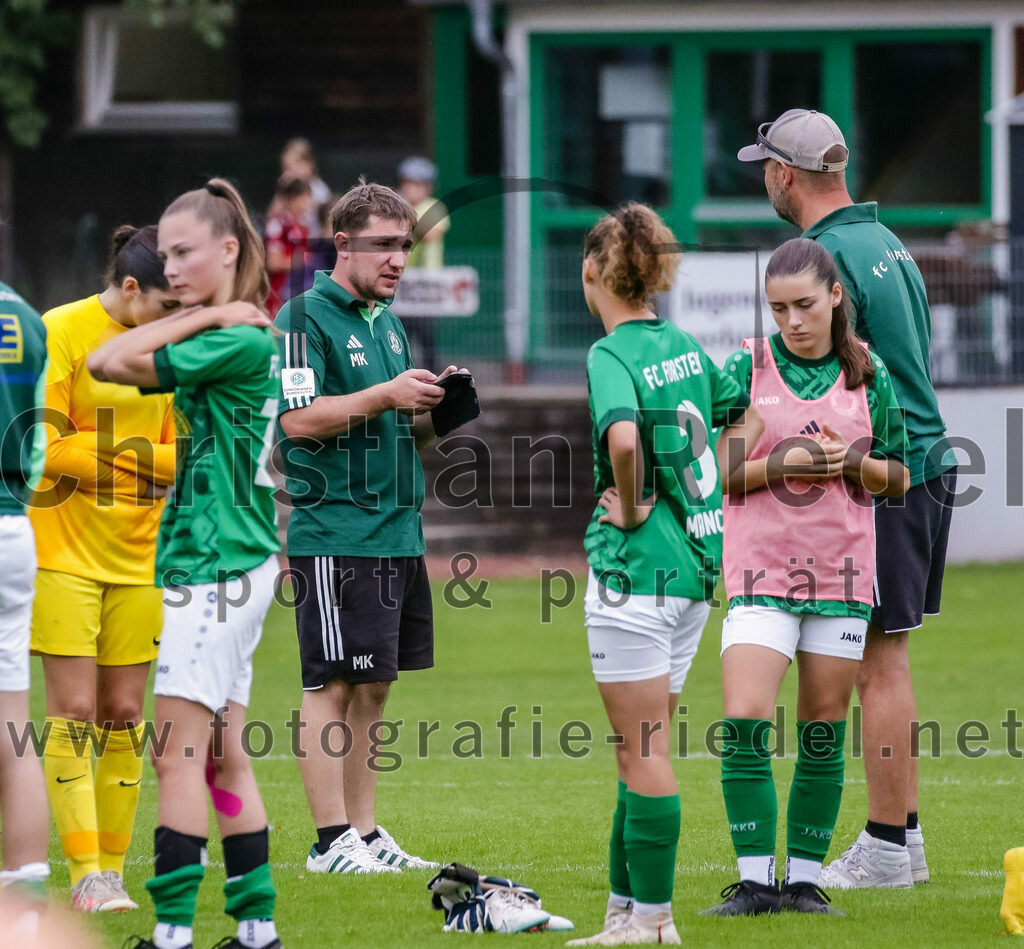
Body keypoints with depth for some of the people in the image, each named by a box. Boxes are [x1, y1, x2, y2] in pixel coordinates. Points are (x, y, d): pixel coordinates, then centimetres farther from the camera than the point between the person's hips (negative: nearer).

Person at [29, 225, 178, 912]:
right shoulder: (62, 332, -10)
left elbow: (183, 451, 9)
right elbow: (45, 445, -16)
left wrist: (107, 454, -10)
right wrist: (143, 460, -15)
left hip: (138, 558, 5)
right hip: (64, 551, -5)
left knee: (124, 716, 4)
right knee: (75, 712, -6)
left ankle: (113, 870, 9)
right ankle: (86, 875, -6)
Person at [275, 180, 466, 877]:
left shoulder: (389, 323, 19)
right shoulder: (306, 317, -7)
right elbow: (299, 419, -16)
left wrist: (432, 407, 3)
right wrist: (385, 395, -21)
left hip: (399, 531, 8)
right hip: (335, 535, -8)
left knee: (374, 688, 10)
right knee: (334, 687, -6)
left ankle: (366, 833, 14)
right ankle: (332, 840, -4)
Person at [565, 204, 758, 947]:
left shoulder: (611, 355, -14)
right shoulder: (684, 346, 10)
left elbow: (624, 436, -32)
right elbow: (749, 413, 23)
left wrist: (631, 506, -16)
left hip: (635, 570, -8)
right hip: (696, 569, 8)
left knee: (644, 752, -3)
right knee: (643, 749, 15)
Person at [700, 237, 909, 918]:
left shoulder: (870, 377, 4)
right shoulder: (747, 367, -1)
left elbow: (898, 480, 10)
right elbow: (715, 473, -1)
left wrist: (852, 461, -9)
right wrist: (778, 464, -17)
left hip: (842, 573, 2)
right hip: (761, 569, -2)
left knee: (824, 734, 5)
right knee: (745, 724, -14)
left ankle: (805, 880, 13)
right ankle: (755, 881, -7)